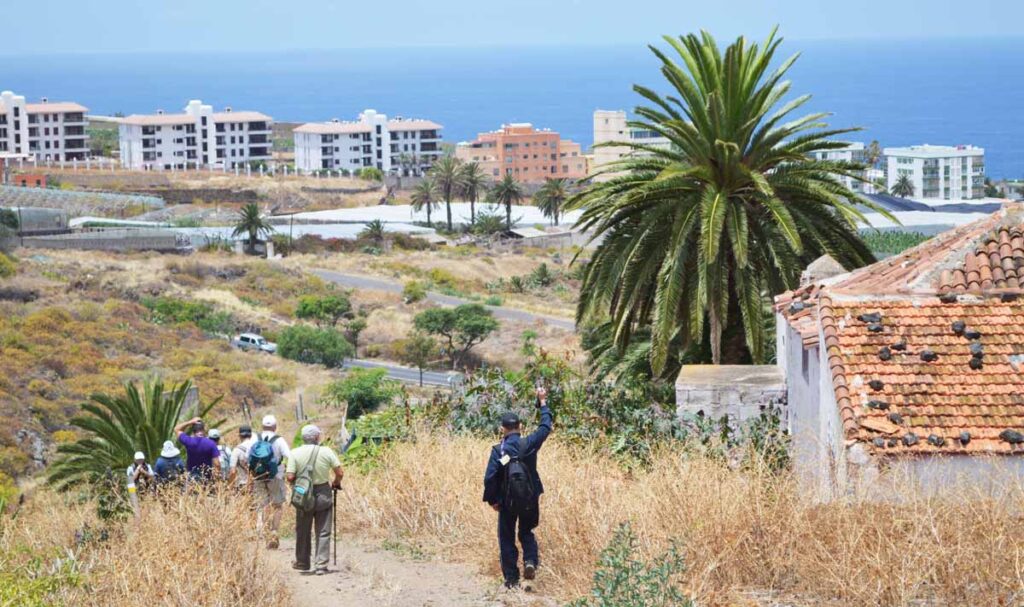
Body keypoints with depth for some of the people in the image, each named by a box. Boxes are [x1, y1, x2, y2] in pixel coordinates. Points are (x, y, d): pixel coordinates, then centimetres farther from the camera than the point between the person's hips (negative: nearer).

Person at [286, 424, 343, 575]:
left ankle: (302, 562, 25)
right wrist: (336, 483, 13)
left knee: (303, 531, 15)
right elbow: (340, 473, -8)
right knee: (323, 532, 5)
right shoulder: (326, 452, -8)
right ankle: (321, 565, 2)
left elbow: (290, 477, -11)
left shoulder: (295, 453, -8)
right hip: (323, 493, -1)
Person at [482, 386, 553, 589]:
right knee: (526, 532, 22)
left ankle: (511, 578, 10)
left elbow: (490, 478, -15)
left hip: (507, 502, -2)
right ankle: (530, 561, -4)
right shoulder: (529, 444, -12)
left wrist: (492, 500, -1)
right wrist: (543, 402, 15)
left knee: (507, 538, 11)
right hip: (530, 500, 2)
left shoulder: (498, 450, -14)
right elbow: (545, 427, 3)